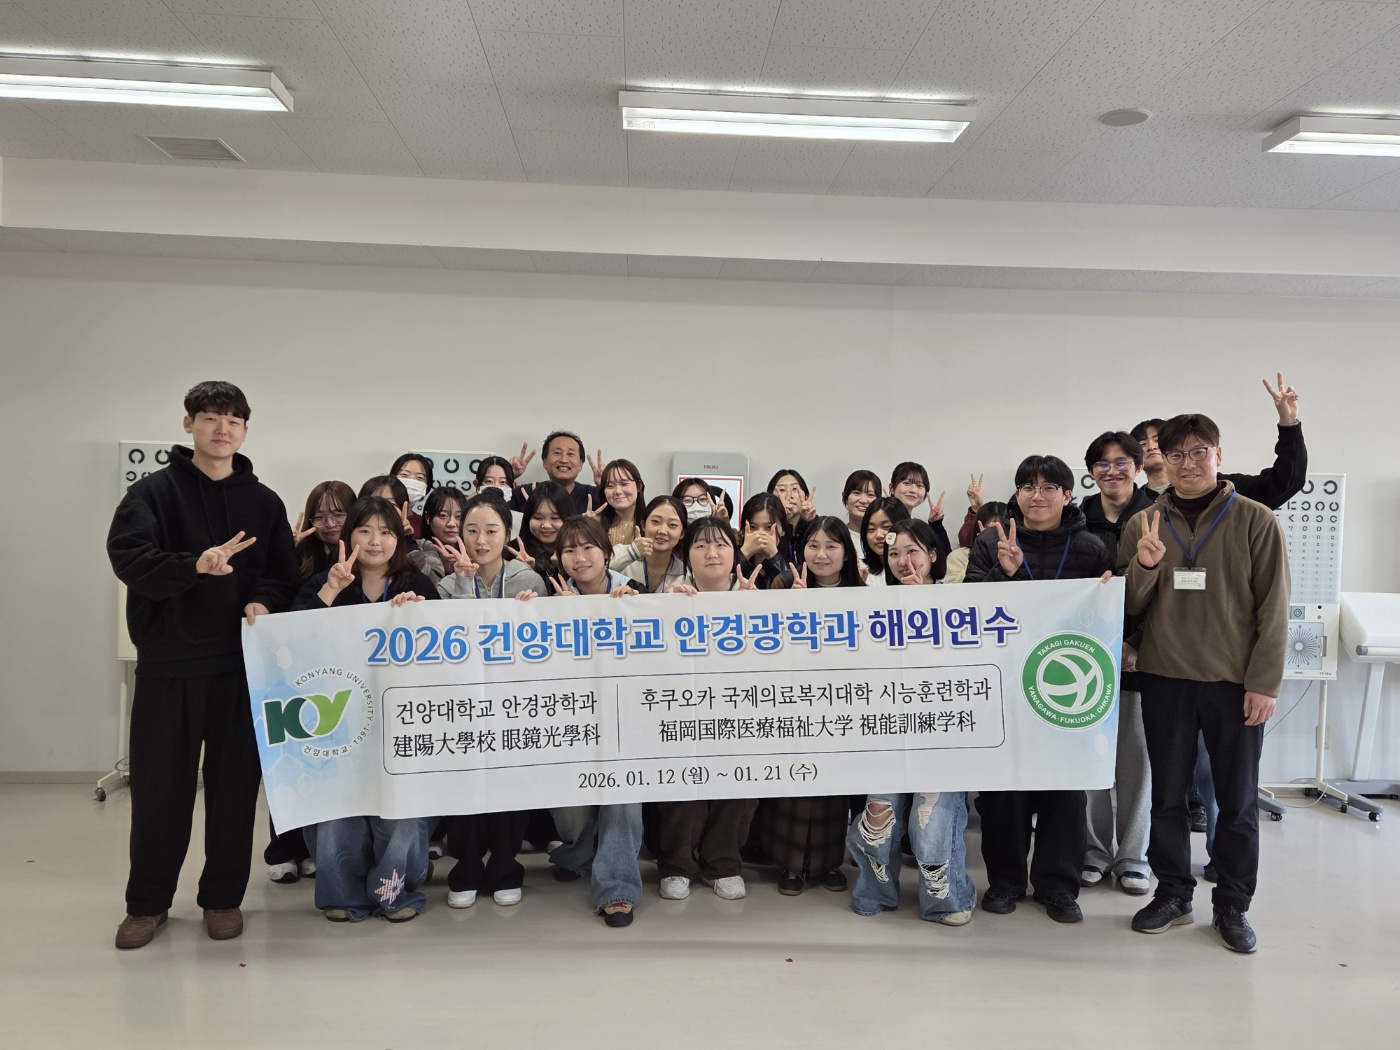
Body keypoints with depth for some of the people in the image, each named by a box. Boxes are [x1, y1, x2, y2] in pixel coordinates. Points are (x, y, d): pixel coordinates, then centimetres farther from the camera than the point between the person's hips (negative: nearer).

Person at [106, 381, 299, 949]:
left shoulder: (264, 502, 9)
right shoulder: (153, 491, 2)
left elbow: (285, 577, 8)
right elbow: (127, 556, -14)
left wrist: (263, 601, -13)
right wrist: (195, 565, -30)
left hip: (241, 662, 2)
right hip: (168, 662, -1)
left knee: (235, 784, 7)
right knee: (159, 785, 7)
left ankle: (223, 897, 23)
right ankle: (147, 902, 24)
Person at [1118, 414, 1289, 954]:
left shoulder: (1255, 520, -2)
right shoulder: (1143, 524, 5)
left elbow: (1273, 607, -4)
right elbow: (1128, 607, 5)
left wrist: (1264, 682, -9)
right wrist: (1144, 567, -15)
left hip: (1235, 683, -2)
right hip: (1164, 680, 2)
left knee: (1237, 801, 8)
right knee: (1167, 795, 11)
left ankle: (1232, 906, 23)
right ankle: (1173, 894, 26)